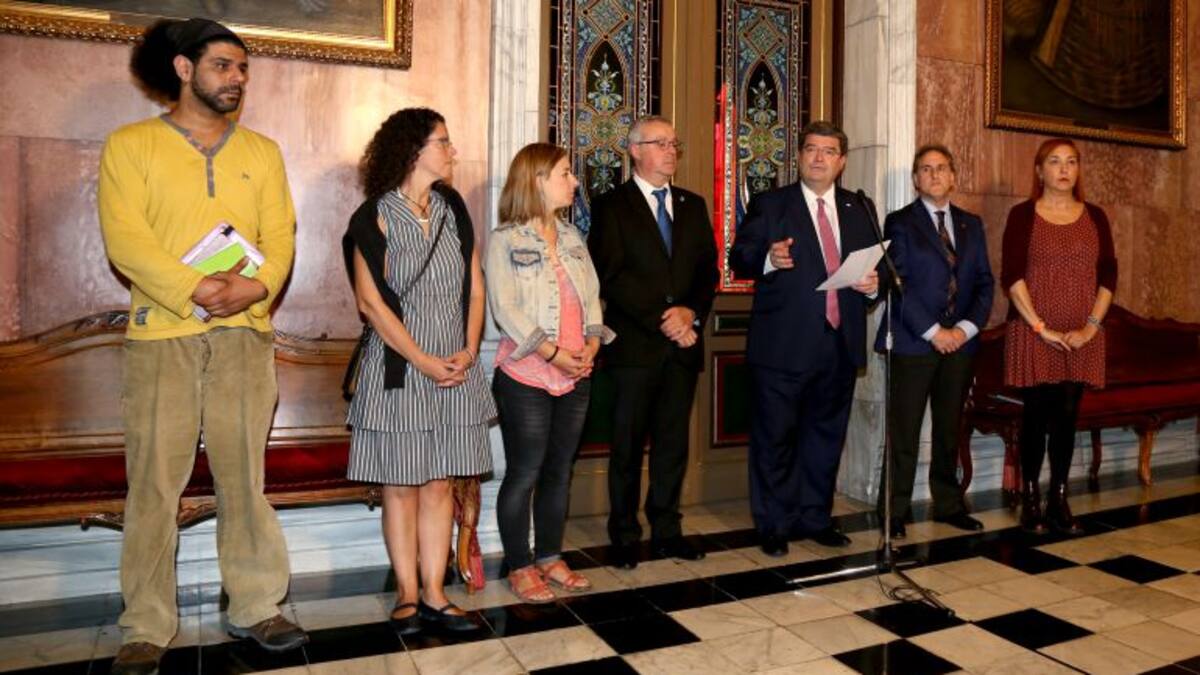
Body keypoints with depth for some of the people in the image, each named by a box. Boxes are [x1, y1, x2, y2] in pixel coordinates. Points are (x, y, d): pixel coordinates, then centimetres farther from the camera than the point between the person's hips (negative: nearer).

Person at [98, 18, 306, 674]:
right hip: (161, 332, -2)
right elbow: (124, 237, -6)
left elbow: (280, 234, 6)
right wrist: (194, 289, -20)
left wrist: (257, 286, -14)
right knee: (154, 480, 0)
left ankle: (255, 607, 16)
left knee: (244, 474, 6)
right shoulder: (130, 146, 6)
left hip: (246, 332, 2)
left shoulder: (261, 151, 16)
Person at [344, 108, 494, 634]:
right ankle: (407, 596, 16)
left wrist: (469, 350, -4)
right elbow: (370, 301, -9)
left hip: (455, 369, 4)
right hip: (398, 368, -4)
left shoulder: (454, 210, 10)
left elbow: (474, 286, 9)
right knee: (401, 487, 4)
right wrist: (424, 361, -13)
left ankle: (434, 595, 16)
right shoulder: (376, 216, -4)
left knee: (439, 485, 7)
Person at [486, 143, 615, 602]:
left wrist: (592, 343, -5)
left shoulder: (572, 237, 13)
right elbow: (505, 309, -13)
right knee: (523, 474, 2)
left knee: (559, 471, 13)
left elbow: (592, 295, 11)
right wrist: (553, 353, -17)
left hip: (576, 375, 6)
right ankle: (519, 568, 16)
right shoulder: (505, 240, -6)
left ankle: (550, 558, 26)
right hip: (526, 376, -6)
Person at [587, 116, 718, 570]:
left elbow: (708, 269, 11)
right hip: (635, 345, -4)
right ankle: (624, 537, 16)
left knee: (674, 444, 10)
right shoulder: (611, 205, 0)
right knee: (628, 445, 4)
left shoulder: (693, 205, 16)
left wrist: (691, 313, -7)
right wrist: (662, 320, -15)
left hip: (683, 344, 5)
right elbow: (611, 274, -10)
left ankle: (667, 532, 22)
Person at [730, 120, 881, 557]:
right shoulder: (769, 205, 2)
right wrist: (769, 259, -24)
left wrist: (873, 284, -5)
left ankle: (815, 517, 30)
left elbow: (875, 267, 17)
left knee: (826, 435, 14)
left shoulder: (859, 210, 14)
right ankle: (774, 525, 18)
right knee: (775, 438, 3)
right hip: (782, 345, -4)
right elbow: (739, 258, -4)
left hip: (840, 344, 5)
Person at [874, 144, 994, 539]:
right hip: (913, 343, -4)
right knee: (904, 432, -2)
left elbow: (984, 282, 11)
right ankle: (896, 512, 8)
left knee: (950, 430, 12)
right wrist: (932, 332, -13)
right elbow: (898, 284, -8)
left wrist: (966, 328, -5)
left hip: (959, 342, 5)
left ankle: (948, 504, 24)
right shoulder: (900, 222, 0)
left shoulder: (971, 224, 15)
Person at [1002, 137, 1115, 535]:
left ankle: (1059, 501, 14)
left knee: (1067, 416, 5)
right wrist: (1040, 327, -13)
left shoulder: (1094, 216, 10)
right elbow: (1011, 276, -8)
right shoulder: (1023, 215, 0)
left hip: (1082, 337, 3)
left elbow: (1108, 276, 7)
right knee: (1036, 415, 0)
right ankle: (1030, 499, 11)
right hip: (1034, 333, -3)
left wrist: (1091, 326, -5)